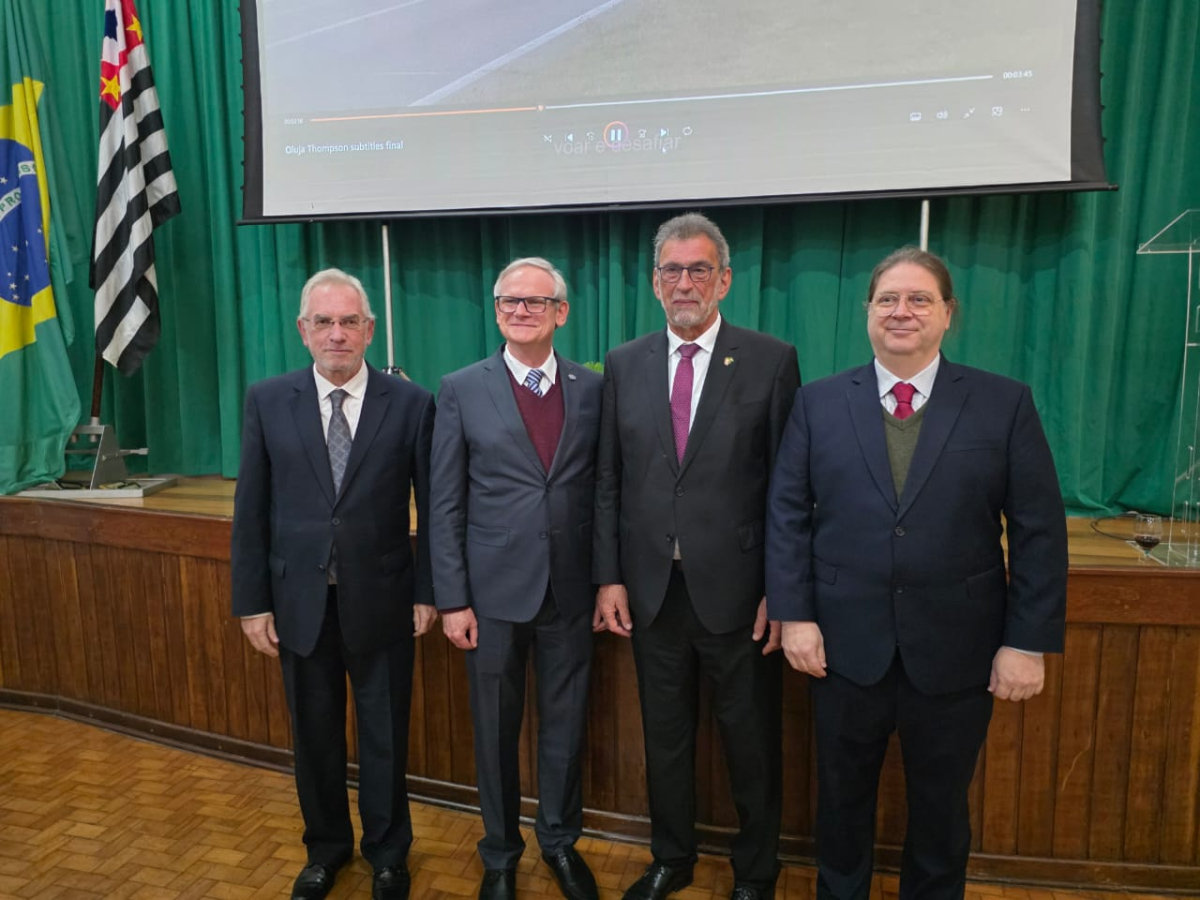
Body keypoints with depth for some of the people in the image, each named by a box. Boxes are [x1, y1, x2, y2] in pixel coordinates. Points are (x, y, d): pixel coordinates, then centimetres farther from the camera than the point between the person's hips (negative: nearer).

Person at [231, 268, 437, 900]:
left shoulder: (411, 403, -7)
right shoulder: (267, 401, -2)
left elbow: (432, 508, -3)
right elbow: (250, 509, 1)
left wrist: (426, 591, -3)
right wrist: (252, 601, 0)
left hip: (381, 600, -1)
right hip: (299, 601, 2)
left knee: (385, 736, 13)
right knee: (314, 735, 18)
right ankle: (326, 846, 42)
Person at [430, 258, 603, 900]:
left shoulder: (592, 389, 3)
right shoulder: (462, 389, -2)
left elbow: (602, 488, 5)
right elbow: (445, 504, -3)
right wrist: (452, 599, -6)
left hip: (571, 592, 2)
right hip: (495, 590, -1)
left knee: (565, 725, 15)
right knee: (495, 730, 13)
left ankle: (560, 840, 39)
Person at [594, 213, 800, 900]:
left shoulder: (771, 361, -5)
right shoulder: (625, 365, 4)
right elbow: (609, 480, 5)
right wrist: (609, 576, 0)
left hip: (736, 589, -2)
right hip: (651, 588, 3)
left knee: (752, 741, 14)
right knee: (665, 734, 19)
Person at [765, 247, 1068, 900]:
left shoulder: (1005, 404, -2)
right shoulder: (818, 403, 1)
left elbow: (1039, 531, -3)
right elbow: (787, 515, -1)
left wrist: (1029, 641, -7)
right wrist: (794, 615, -7)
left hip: (955, 649, 0)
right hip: (846, 643, 1)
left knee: (941, 805, 18)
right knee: (842, 796, 18)